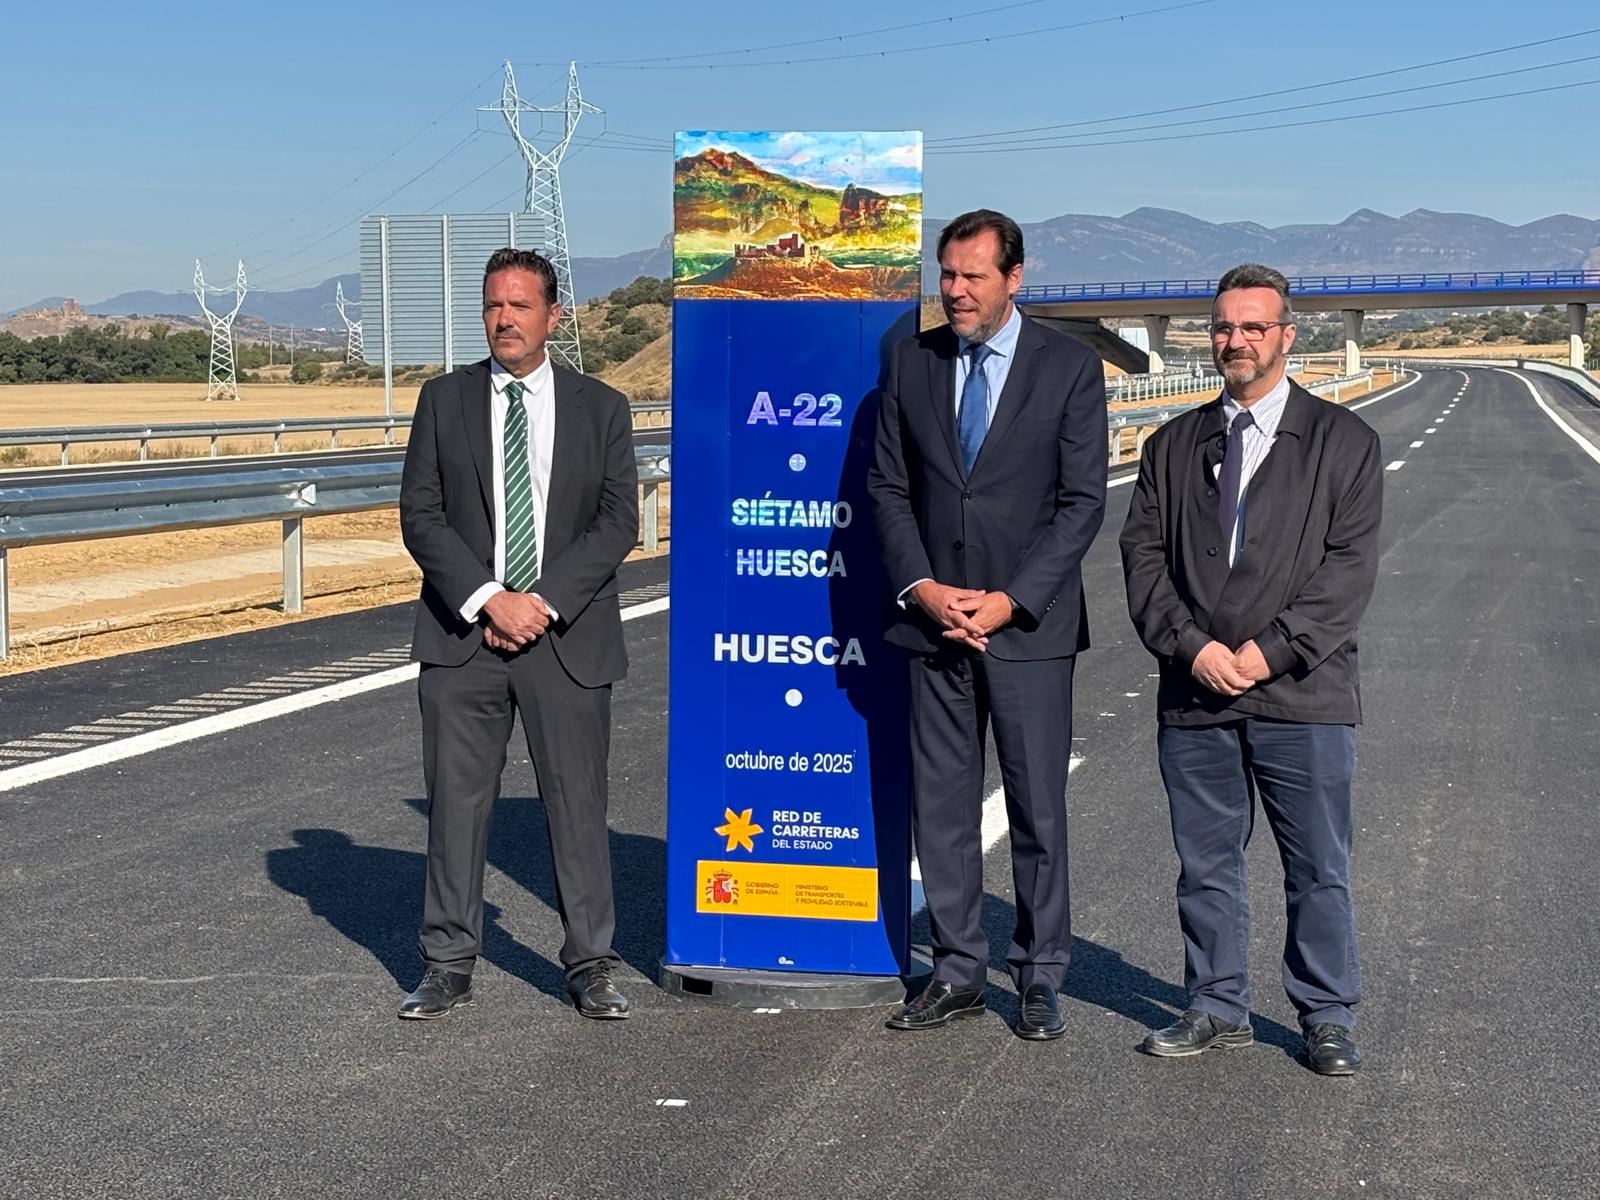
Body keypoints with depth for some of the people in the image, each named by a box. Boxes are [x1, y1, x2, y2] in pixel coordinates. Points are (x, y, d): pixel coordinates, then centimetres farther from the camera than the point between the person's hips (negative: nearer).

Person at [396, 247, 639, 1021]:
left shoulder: (600, 408, 5)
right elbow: (420, 516, 0)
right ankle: (448, 966, 13)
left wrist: (544, 602, -13)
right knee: (456, 803, 3)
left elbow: (618, 521, -1)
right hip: (462, 636, 1)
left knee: (578, 802, 3)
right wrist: (488, 600, -13)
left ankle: (589, 966, 14)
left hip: (568, 638, 0)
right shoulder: (444, 400, 5)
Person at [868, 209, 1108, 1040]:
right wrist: (921, 588, -7)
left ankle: (1040, 978, 14)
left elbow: (1083, 501, -4)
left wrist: (1011, 600, -13)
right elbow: (888, 487, 7)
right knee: (940, 806, 7)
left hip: (1029, 623, -3)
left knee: (1038, 807, 2)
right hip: (933, 620, 3)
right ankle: (957, 971, 17)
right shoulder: (911, 362, 7)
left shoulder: (1069, 368, -1)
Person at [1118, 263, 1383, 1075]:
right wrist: (1192, 647, -9)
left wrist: (1270, 651, -13)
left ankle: (1327, 1020, 17)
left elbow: (1350, 564, -5)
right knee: (1205, 864, 10)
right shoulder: (1172, 445, 12)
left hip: (1302, 692, -3)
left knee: (1319, 869, 4)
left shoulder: (1342, 441, 3)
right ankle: (1218, 1009, 23)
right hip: (1194, 695, 3)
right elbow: (1143, 554, 6)